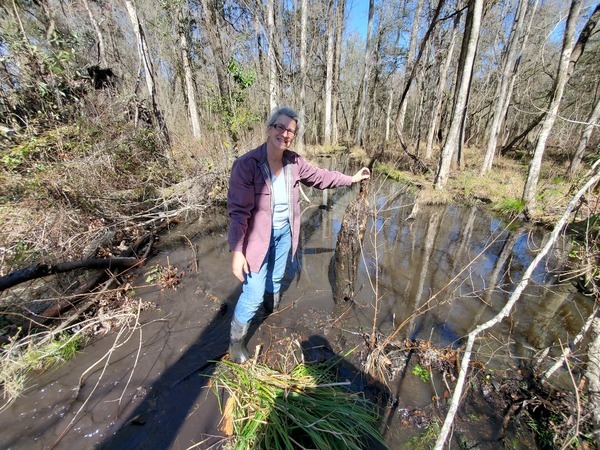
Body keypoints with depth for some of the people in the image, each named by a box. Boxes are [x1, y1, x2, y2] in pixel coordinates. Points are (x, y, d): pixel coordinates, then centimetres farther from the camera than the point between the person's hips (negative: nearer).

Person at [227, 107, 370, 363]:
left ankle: (273, 313, 58)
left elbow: (320, 176, 11)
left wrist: (351, 179, 17)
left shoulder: (294, 162, -5)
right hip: (258, 237, -6)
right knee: (254, 294, -3)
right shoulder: (246, 164, -22)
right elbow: (238, 211, -23)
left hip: (284, 232, 6)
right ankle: (236, 340, 27)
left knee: (276, 279, 27)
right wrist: (237, 251, -26)